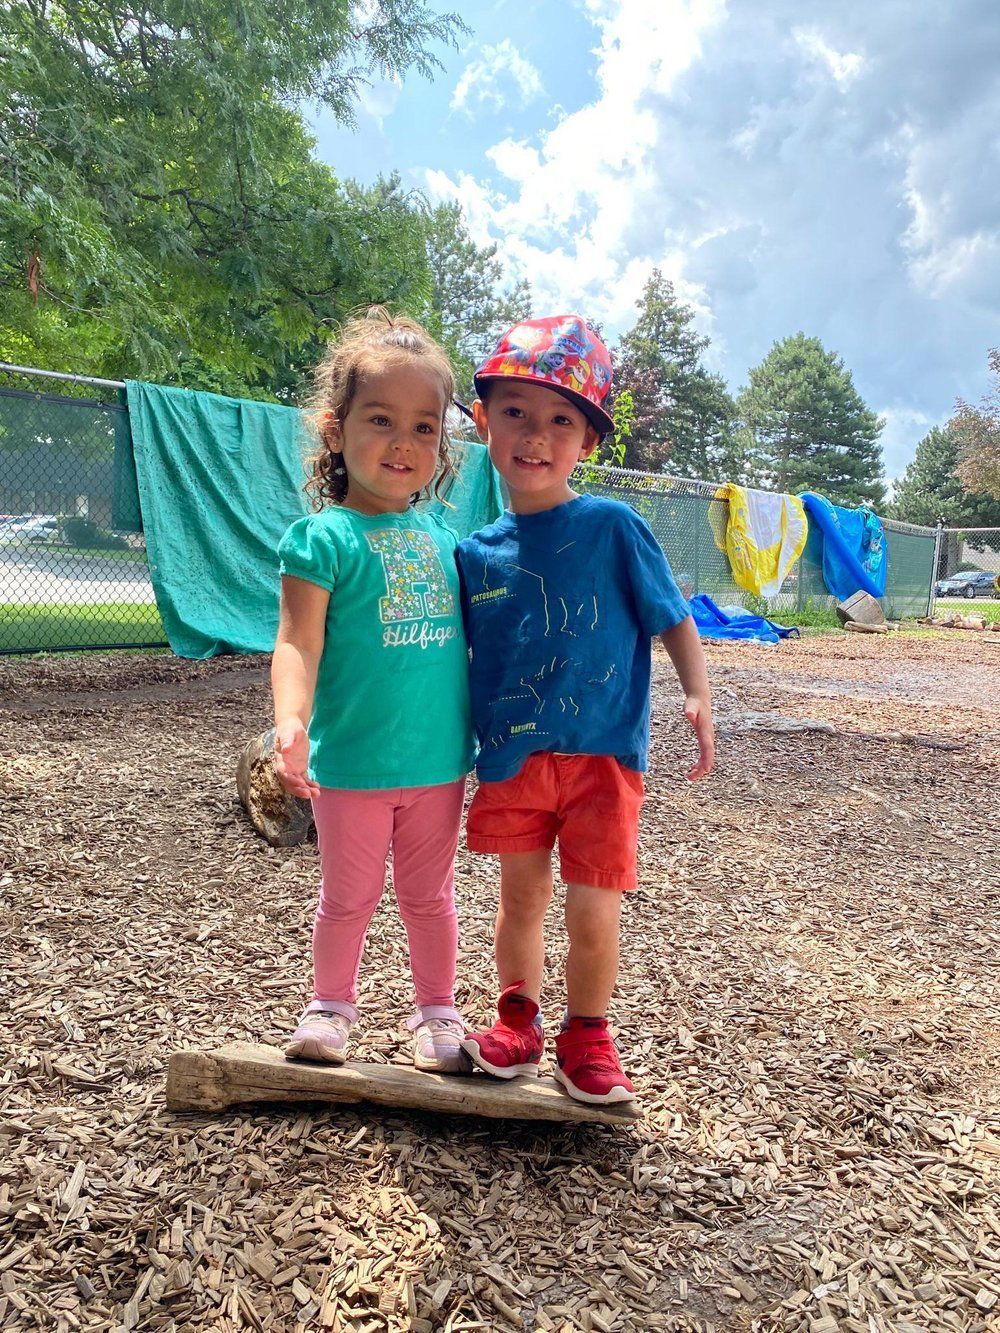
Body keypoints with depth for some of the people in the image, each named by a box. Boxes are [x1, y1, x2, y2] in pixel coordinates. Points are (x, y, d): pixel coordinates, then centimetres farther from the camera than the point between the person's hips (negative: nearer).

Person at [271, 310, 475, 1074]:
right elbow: (298, 643, -18)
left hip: (439, 761, 4)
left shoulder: (442, 539, 6)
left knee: (430, 895, 19)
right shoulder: (324, 537, -10)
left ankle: (437, 1011, 37)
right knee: (349, 897, 15)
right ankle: (331, 1006, 38)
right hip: (352, 765, -4)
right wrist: (291, 723, -34)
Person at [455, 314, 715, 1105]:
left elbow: (673, 621, -1)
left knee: (594, 914, 1)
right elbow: (459, 654, 12)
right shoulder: (477, 552, 3)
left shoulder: (614, 527, -6)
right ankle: (518, 1023, 38)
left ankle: (587, 1036, 27)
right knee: (521, 898, 16)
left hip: (601, 756, -3)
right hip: (511, 760, 3)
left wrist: (698, 697, -14)